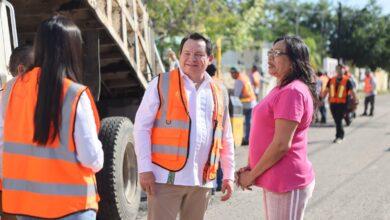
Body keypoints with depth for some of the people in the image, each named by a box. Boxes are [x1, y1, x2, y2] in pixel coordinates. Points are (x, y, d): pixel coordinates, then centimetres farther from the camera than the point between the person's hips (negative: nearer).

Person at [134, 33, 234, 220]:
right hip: (166, 177, -5)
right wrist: (145, 169, -11)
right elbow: (141, 128, -4)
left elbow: (226, 139, 18)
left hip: (202, 180, 5)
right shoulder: (161, 84, 0)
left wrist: (228, 175, 13)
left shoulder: (217, 93, 13)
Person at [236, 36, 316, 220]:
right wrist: (250, 168, 7)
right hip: (274, 181, 10)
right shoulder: (281, 89, 15)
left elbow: (281, 145, -22)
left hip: (286, 183, -10)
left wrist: (252, 175, -12)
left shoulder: (293, 91, -18)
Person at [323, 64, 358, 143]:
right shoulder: (331, 80, 10)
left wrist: (355, 100, -15)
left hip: (342, 104, -4)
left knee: (339, 120, -10)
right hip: (333, 103, 5)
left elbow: (352, 91, -5)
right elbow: (326, 90, 14)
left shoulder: (347, 81, -3)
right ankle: (341, 135, 25)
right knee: (336, 120, 10)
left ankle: (339, 136, -3)